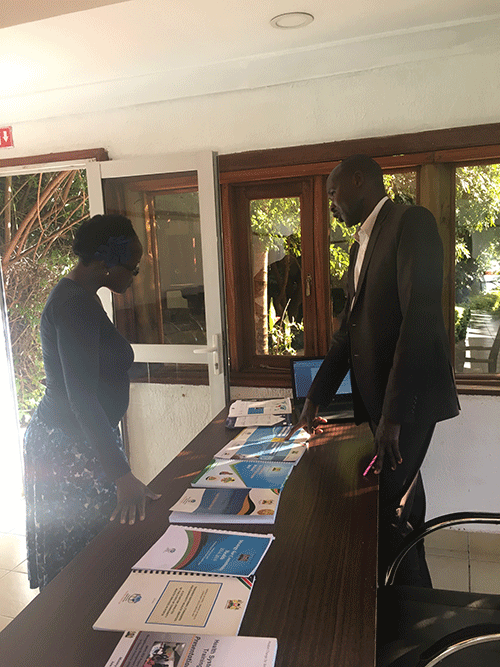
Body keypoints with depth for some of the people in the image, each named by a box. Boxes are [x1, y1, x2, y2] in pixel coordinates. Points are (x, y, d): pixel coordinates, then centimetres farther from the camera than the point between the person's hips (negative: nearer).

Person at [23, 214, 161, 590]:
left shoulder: (79, 297, 10)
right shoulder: (75, 305, -22)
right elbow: (82, 398, -28)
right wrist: (122, 475, -30)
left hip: (82, 439, 10)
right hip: (69, 447, -10)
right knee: (76, 562, 2)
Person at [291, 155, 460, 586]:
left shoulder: (411, 221, -10)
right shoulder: (361, 245, 17)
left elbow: (421, 318, -21)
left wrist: (393, 414, -24)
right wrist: (317, 398, 11)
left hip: (409, 398, -8)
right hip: (375, 398, 8)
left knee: (389, 510, -4)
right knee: (403, 503, 18)